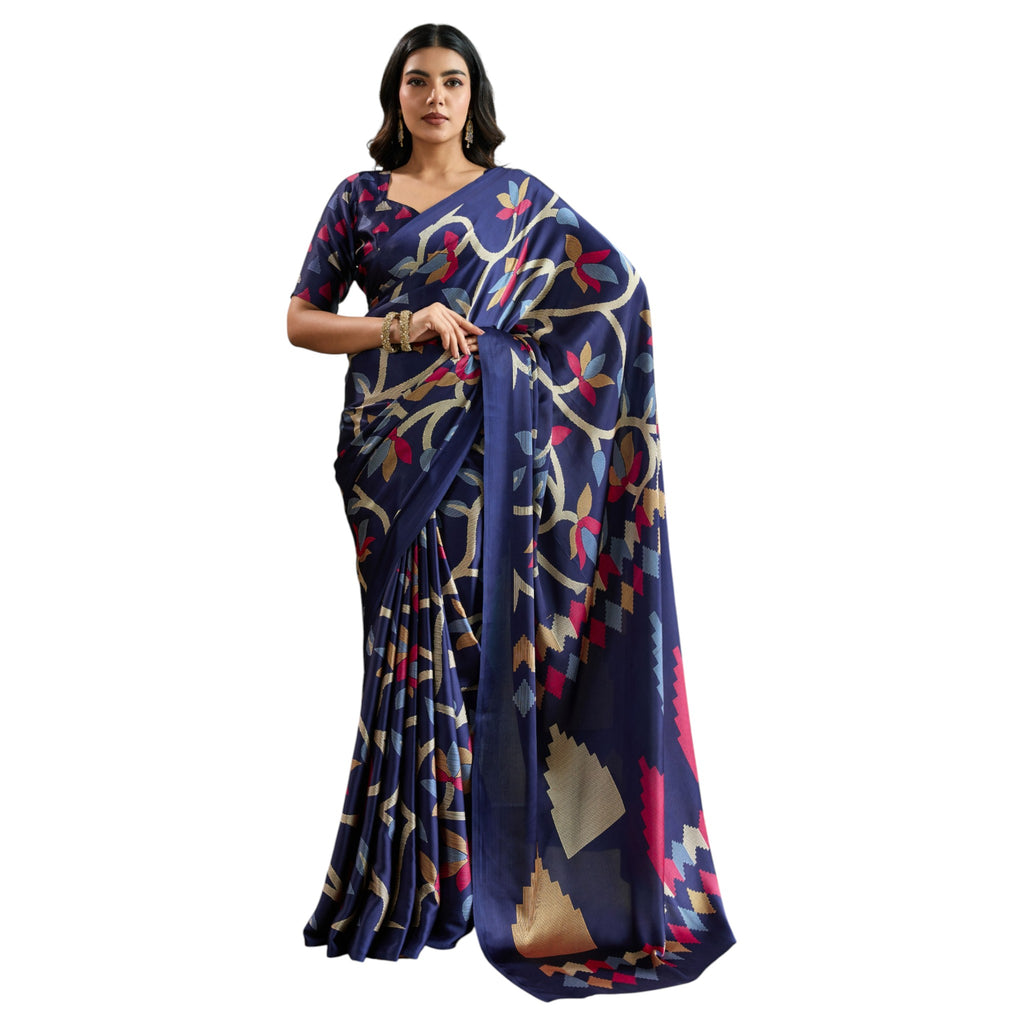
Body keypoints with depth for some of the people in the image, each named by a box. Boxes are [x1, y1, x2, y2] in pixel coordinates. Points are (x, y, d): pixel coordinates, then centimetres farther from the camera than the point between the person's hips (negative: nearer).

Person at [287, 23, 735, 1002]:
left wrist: (502, 350, -2)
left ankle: (462, 870, 7)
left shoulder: (519, 199, 8)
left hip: (486, 447, -1)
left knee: (475, 629, -4)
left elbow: (619, 286, 5)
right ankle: (418, 869, 12)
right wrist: (401, 328, -9)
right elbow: (300, 320, 7)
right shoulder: (358, 197, 11)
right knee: (412, 636, 1)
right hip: (389, 444, 1)